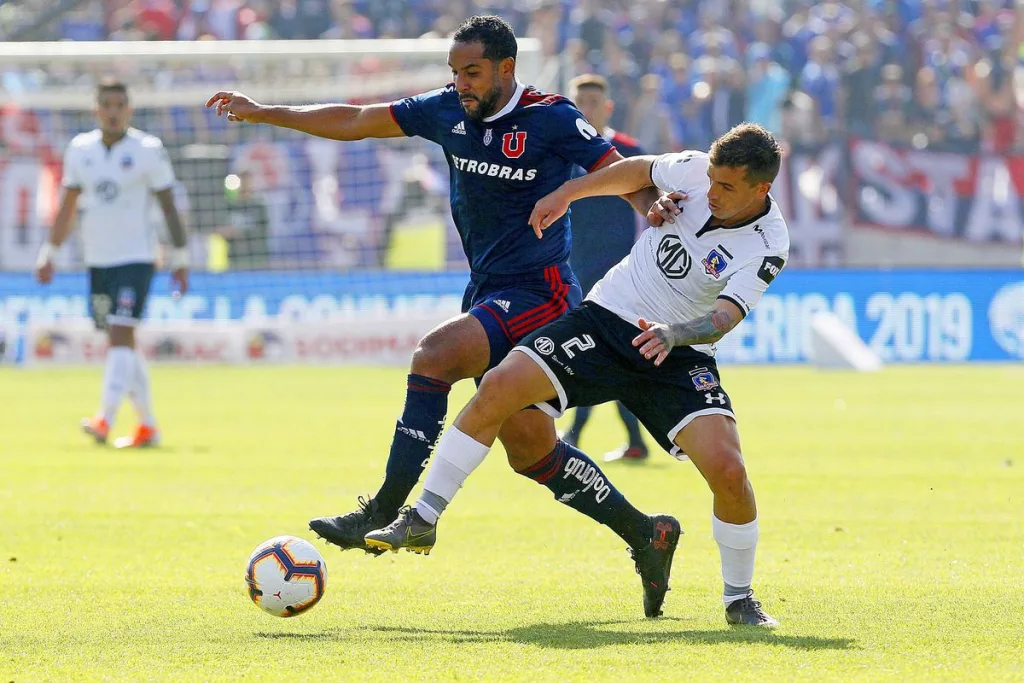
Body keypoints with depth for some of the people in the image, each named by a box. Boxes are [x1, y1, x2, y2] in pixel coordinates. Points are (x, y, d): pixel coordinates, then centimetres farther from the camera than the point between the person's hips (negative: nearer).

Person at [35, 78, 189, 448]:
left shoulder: (148, 150, -5)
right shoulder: (80, 150, 7)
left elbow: (169, 207, -2)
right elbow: (68, 207, 15)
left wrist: (180, 259, -4)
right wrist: (48, 253, 12)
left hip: (135, 258, -5)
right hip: (97, 260, 5)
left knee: (120, 335, -18)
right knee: (125, 344, 11)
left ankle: (105, 421, -28)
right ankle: (148, 425, 21)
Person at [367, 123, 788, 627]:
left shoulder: (765, 247, -19)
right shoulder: (697, 171, -7)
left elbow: (723, 319, -30)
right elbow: (637, 172, 13)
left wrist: (673, 333, -49)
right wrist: (567, 192, 6)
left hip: (677, 357, -3)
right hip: (605, 318, 3)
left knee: (726, 468, -22)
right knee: (499, 387, -15)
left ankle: (739, 598, 3)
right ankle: (422, 521, -3)